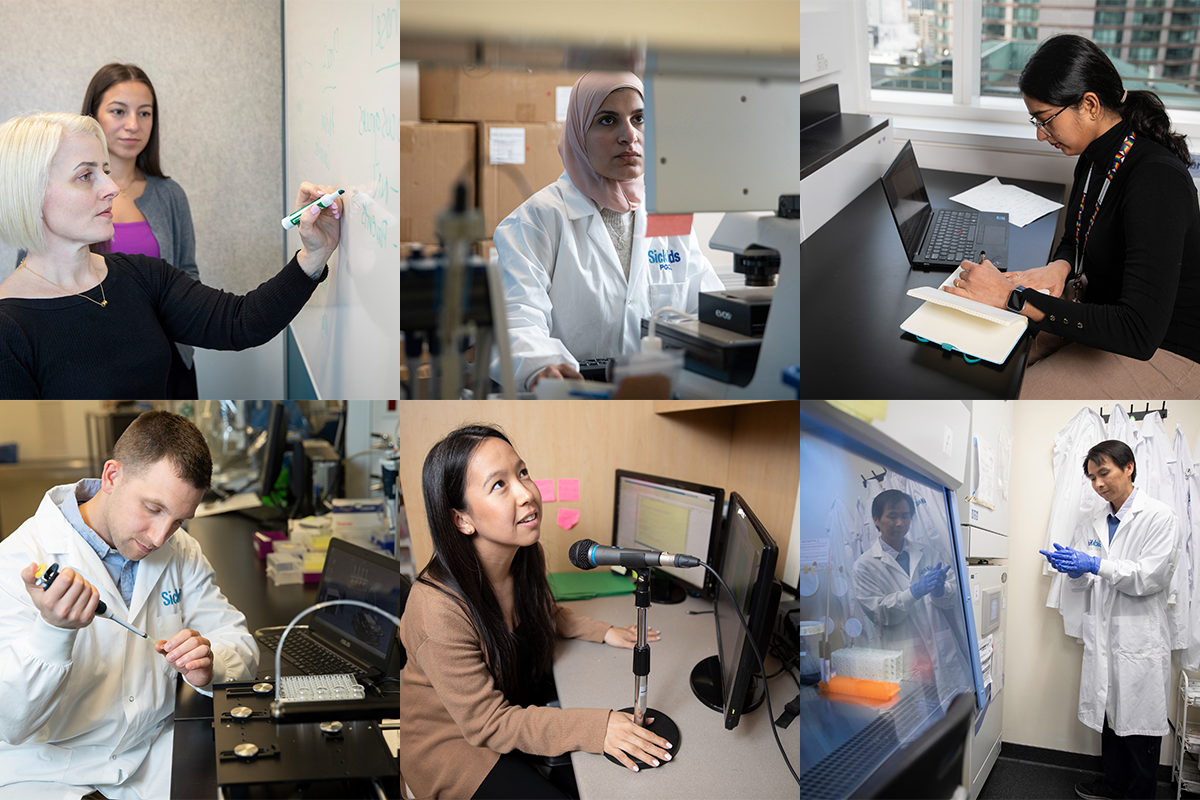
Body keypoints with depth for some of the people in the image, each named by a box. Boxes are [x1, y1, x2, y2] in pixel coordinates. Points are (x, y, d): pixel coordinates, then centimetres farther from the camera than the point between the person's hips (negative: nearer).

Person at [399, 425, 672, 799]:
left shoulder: (526, 557, -10)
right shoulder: (439, 608, -35)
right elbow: (486, 723, -28)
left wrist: (604, 632, -1)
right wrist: (595, 727, -34)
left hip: (519, 702, 7)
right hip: (452, 744, -7)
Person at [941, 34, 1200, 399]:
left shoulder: (1156, 180, -29)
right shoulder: (1094, 157, 0)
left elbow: (1139, 333, -37)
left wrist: (1014, 297, -35)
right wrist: (1058, 268, -8)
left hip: (1159, 352, -9)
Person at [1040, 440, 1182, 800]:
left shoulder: (1159, 517, -7)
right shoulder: (1092, 525, 11)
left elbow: (1150, 577, -16)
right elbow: (1085, 584, 10)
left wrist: (1096, 564, -23)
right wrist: (1075, 569, -13)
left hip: (1139, 641, -6)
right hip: (1102, 636, 6)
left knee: (1139, 723, 3)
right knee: (1109, 714, 16)